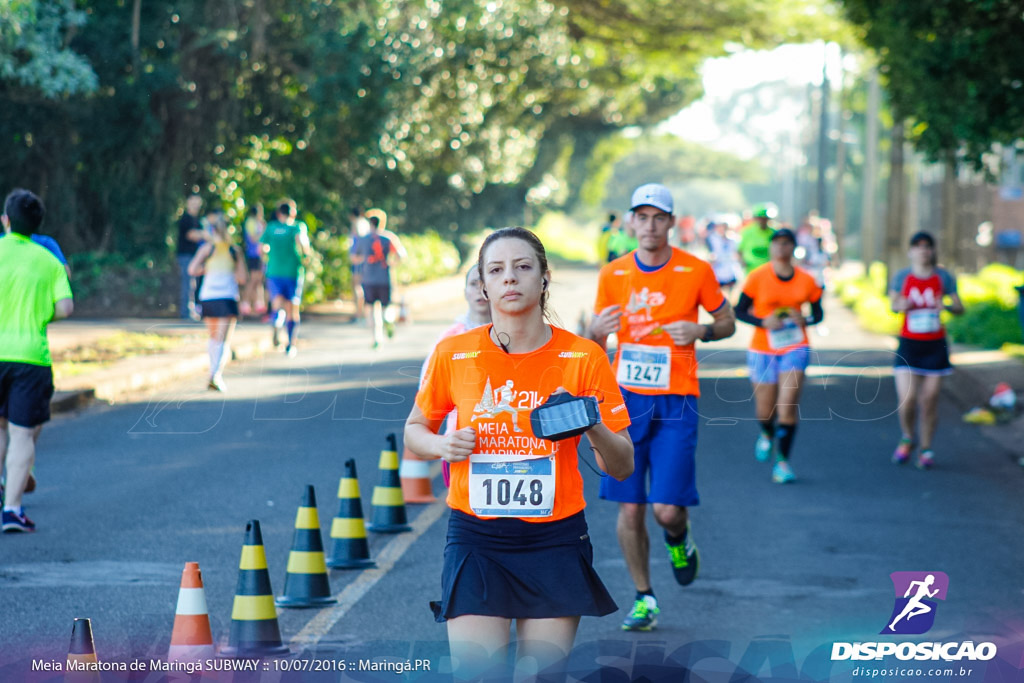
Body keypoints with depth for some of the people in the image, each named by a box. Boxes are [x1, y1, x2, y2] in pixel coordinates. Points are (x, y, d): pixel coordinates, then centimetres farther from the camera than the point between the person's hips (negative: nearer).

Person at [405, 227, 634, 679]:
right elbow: (414, 431, 15)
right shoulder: (453, 354, 0)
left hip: (556, 542, 0)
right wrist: (442, 445, -8)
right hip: (475, 538, 0)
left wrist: (593, 429, -20)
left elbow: (622, 467, 1)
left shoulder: (583, 358, -2)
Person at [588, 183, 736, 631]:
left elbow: (727, 322, 10)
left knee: (667, 509, -9)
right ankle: (644, 599, 15)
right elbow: (594, 341, 12)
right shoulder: (613, 275, 4)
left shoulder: (696, 271, -2)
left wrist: (700, 331, -11)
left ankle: (678, 540, 28)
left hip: (675, 403, -2)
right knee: (629, 509, 0)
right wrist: (598, 329, -13)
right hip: (626, 398, 2)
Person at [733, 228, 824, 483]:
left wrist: (805, 320, -11)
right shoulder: (757, 277, -5)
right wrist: (763, 321, -17)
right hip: (763, 348, 0)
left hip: (795, 348, 0)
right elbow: (739, 311, -2)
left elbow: (818, 313, 11)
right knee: (765, 412, 7)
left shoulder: (806, 281, 0)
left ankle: (782, 461, -5)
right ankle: (767, 435, 44)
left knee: (788, 405, -15)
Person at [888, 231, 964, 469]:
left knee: (930, 399, 1)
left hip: (935, 345, 1)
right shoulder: (902, 277, 3)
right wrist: (900, 305, -22)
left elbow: (960, 308, 2)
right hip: (909, 344, -1)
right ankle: (907, 439, 19)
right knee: (907, 399, -10)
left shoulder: (944, 277, 3)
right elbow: (893, 304, 1)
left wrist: (947, 306, -19)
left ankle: (926, 449, 16)